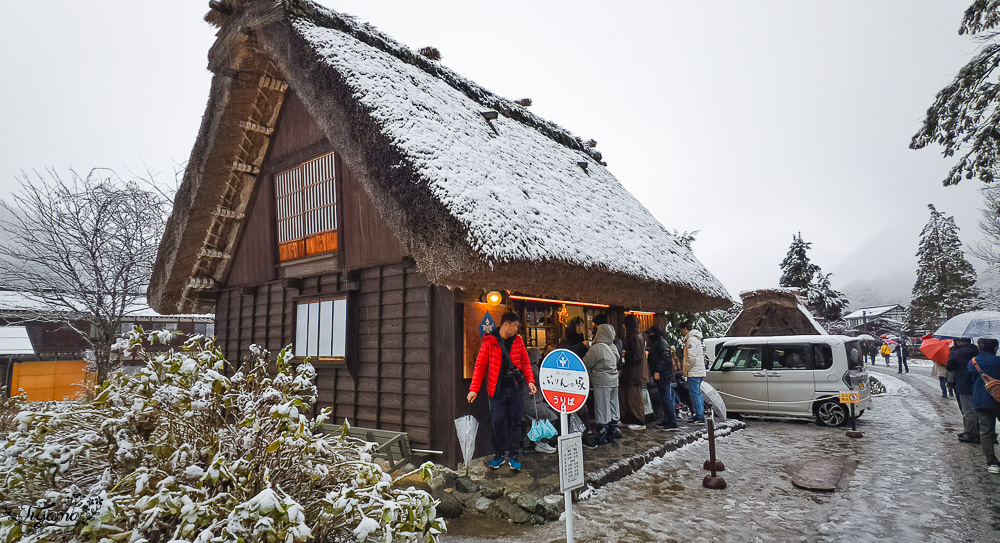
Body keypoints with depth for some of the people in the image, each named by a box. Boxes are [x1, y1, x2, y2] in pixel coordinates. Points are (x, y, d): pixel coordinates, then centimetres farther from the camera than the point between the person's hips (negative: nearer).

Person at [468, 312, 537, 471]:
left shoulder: (518, 340, 7)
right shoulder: (489, 341, -4)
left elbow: (525, 362, 11)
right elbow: (480, 366, -3)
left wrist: (530, 381, -4)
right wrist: (474, 389, -8)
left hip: (515, 387, 3)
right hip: (498, 388, -2)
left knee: (515, 421, 6)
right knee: (497, 421, 2)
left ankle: (514, 456, 17)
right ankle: (499, 455, 20)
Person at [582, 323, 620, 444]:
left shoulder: (596, 348, -16)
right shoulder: (613, 347, 5)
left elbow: (586, 364, -11)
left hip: (602, 383, -7)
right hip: (614, 381, 7)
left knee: (603, 409, 0)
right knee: (613, 409, 12)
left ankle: (602, 437, 7)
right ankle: (612, 435, 21)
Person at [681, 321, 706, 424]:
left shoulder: (691, 339, -13)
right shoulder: (696, 338, 19)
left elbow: (692, 358, -21)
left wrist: (685, 369, -10)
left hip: (694, 373, -10)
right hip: (699, 372, 10)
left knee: (695, 394, -8)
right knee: (697, 394, 13)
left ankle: (700, 417, -8)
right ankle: (699, 415, 18)